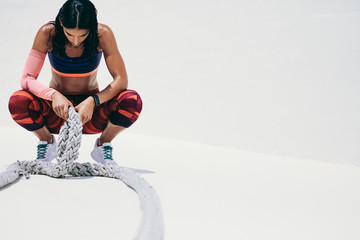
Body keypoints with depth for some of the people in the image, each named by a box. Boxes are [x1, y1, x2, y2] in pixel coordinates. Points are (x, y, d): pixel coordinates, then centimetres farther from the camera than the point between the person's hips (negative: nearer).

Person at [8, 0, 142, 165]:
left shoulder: (103, 34, -17)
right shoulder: (47, 34, -17)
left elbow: (121, 80, -17)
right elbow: (26, 79, -18)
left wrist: (93, 101, -33)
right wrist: (54, 95, -38)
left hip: (91, 110, 0)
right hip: (57, 111, 0)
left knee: (133, 101, -30)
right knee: (17, 102, -31)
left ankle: (103, 144, 0)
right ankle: (47, 142, 1)